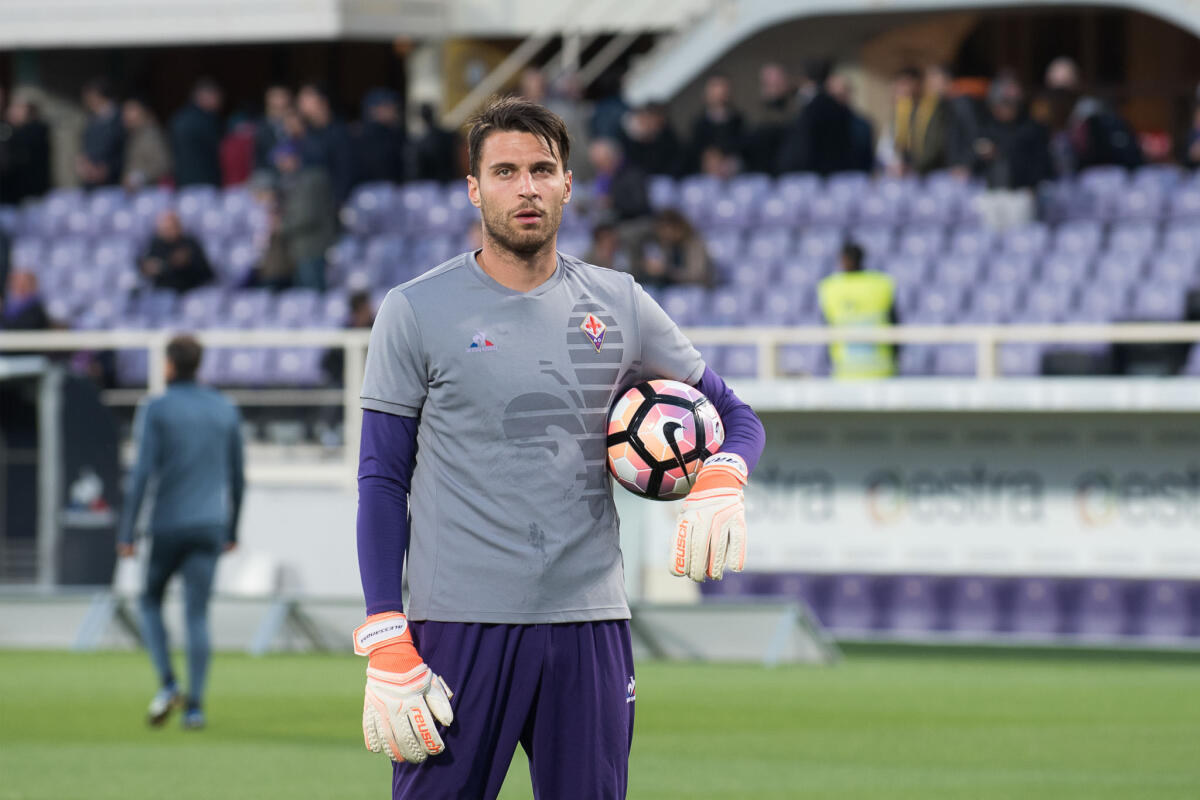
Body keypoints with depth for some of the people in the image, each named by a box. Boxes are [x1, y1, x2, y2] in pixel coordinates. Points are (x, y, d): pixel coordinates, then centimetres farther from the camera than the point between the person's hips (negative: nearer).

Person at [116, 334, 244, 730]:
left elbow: (141, 474, -12)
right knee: (197, 616, 2)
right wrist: (233, 531, 22)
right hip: (209, 527, 3)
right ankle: (195, 705, -6)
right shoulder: (226, 411, 8)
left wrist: (125, 533, -9)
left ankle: (168, 684, -2)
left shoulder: (155, 411, -5)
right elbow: (237, 477, 12)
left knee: (151, 602, 16)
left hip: (167, 525, -3)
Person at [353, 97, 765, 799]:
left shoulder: (619, 305, 10)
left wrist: (721, 483, -8)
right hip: (460, 627, -3)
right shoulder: (418, 312, 2)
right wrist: (387, 647, -7)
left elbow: (735, 414, 17)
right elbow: (383, 482, 2)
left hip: (590, 629, 3)